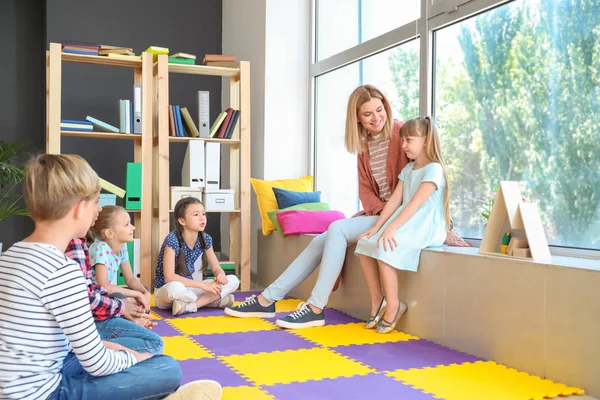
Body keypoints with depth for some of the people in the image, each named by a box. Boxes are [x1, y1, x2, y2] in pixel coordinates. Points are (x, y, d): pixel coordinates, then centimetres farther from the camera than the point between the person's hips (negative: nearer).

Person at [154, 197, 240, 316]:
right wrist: (203, 285, -31)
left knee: (233, 281, -9)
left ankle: (189, 306, -18)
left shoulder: (205, 239, -3)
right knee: (175, 288, -43)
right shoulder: (172, 240, -22)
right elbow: (169, 277, -28)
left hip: (189, 288, 7)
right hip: (165, 292, -7)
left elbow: (216, 268, 4)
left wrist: (221, 275, -22)